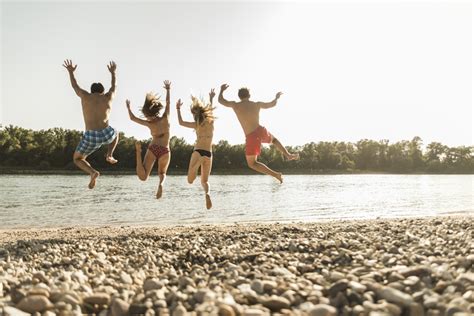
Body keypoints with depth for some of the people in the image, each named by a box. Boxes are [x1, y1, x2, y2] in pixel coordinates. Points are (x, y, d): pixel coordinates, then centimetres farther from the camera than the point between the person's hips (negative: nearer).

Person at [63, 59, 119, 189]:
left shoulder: (85, 96, 6)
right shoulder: (108, 97, 10)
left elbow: (75, 86, 26)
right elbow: (114, 86, 31)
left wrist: (71, 72, 43)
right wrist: (113, 72, 48)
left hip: (91, 137, -2)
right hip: (106, 134, 2)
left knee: (77, 159, 21)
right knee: (115, 134, 40)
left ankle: (93, 172, -8)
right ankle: (109, 155, 16)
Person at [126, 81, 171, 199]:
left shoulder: (150, 124, -2)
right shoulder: (165, 118, -1)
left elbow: (132, 118, 10)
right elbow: (168, 102, 15)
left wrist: (128, 107, 24)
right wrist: (168, 90, 27)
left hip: (153, 148, -1)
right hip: (165, 151, 1)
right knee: (162, 173, 21)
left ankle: (139, 151, -27)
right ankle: (161, 183, -16)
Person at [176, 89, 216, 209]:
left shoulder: (197, 125, -2)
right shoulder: (211, 122, 8)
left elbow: (181, 122, 9)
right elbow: (210, 109, 28)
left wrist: (178, 109, 16)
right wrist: (211, 98, 39)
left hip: (198, 152, -4)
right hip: (209, 154, 4)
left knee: (190, 180, -5)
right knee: (205, 181, 11)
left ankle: (194, 170, -39)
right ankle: (207, 194, -22)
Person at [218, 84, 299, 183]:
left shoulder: (235, 105, 0)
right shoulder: (257, 104, 7)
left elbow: (221, 100, 17)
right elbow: (272, 104, 23)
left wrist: (222, 90, 35)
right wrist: (277, 97, 44)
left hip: (251, 137, -3)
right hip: (261, 131, 4)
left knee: (252, 164, 9)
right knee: (274, 139, 39)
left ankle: (276, 175, -4)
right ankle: (288, 155, 22)